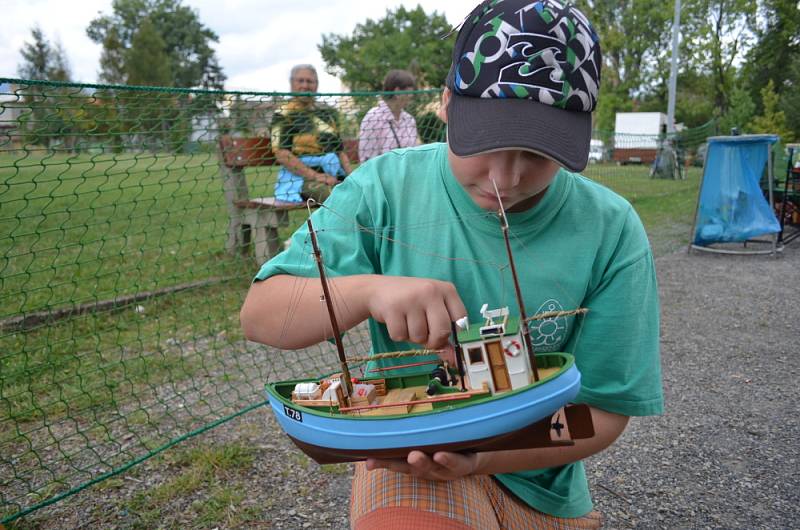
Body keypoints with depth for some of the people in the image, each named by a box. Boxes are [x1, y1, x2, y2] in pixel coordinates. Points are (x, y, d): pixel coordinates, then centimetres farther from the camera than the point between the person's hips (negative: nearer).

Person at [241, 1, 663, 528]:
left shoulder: (612, 233, -14)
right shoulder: (386, 188, -14)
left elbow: (602, 410, -10)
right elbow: (259, 316, -15)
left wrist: (483, 455, -28)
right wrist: (369, 290, -35)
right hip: (407, 459, -1)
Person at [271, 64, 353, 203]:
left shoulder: (328, 112, 22)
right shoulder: (284, 114, 5)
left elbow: (340, 149, 24)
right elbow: (282, 155, -7)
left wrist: (350, 172, 3)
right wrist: (315, 176, -16)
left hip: (334, 174, 6)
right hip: (300, 176, -5)